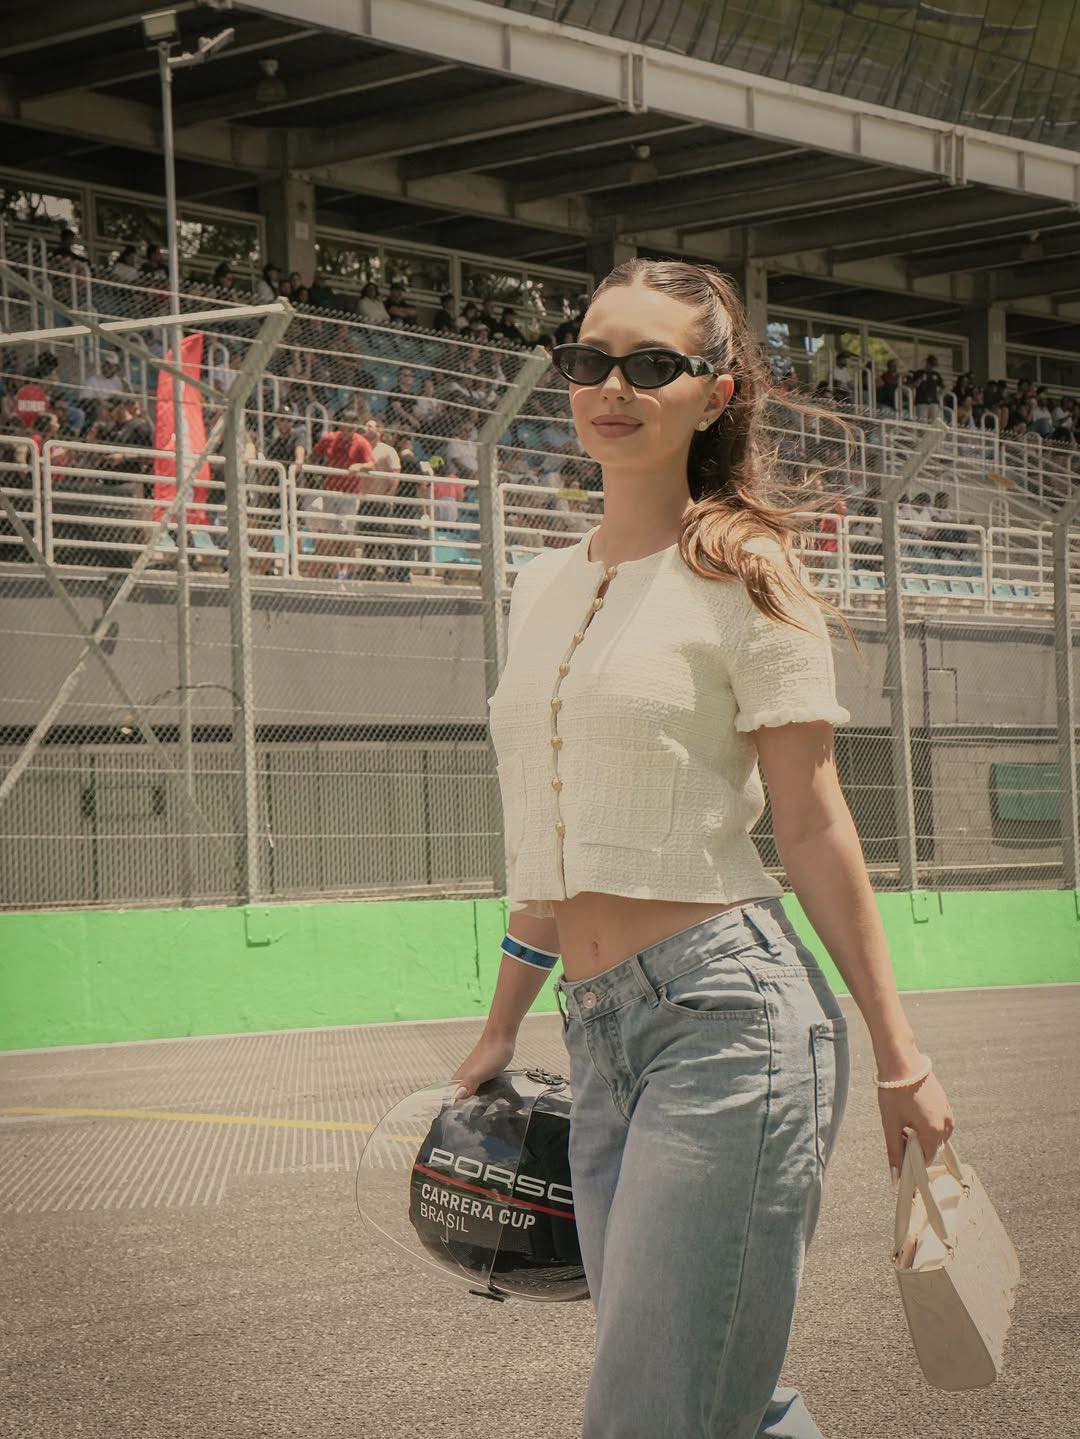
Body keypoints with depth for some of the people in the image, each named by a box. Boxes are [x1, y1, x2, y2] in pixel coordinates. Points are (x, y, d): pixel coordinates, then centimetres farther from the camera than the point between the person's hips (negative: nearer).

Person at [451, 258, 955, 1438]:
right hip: (599, 1034, 7)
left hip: (727, 1009, -7)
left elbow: (812, 824, -5)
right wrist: (504, 1024, 24)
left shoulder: (742, 577, -3)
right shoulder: (543, 586, 16)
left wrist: (898, 1056, -5)